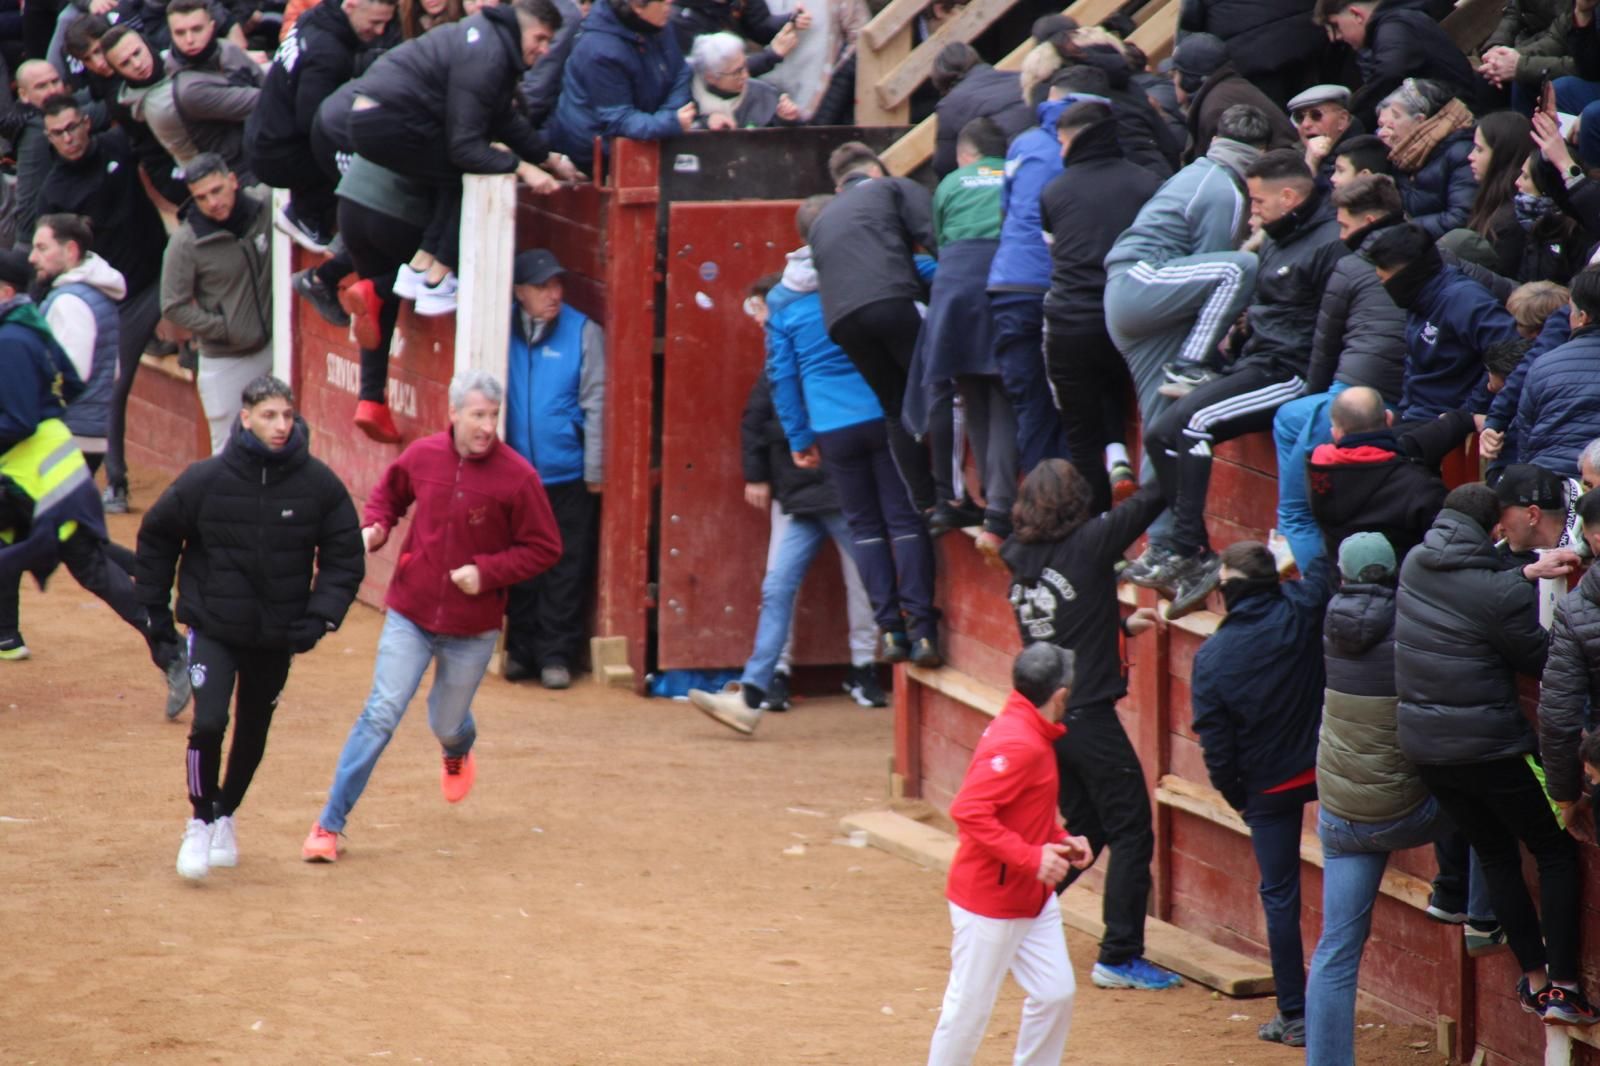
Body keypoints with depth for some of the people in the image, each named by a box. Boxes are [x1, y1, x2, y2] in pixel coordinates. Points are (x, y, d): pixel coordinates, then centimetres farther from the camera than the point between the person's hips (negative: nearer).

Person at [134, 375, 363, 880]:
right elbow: (156, 538, 3)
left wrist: (320, 618, -11)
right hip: (213, 628, -2)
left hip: (279, 635, 2)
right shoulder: (205, 480, -12)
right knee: (208, 722, -17)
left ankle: (226, 815, 39)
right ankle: (201, 821, 4)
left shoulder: (319, 484, -10)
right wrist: (155, 612, 4)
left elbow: (345, 559, 0)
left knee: (252, 733, 15)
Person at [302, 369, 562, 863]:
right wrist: (374, 527, -5)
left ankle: (458, 753, 57)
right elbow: (388, 494, 15)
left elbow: (545, 548, -8)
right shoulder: (422, 456, -6)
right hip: (410, 615, 0)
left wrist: (486, 571, -20)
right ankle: (329, 825, -6)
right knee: (381, 714, -11)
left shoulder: (517, 477, -15)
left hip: (472, 628, 0)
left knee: (446, 723, 16)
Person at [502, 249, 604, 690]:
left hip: (568, 476, -2)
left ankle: (556, 654, 9)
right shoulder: (506, 332, 1)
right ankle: (521, 650, 21)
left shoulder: (583, 332, -4)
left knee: (565, 571, 2)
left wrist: (595, 470, -5)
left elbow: (595, 402, -3)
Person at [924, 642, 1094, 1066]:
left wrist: (1060, 840, 5)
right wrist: (1032, 858, -30)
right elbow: (968, 811, -31)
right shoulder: (1017, 745, -24)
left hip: (1034, 901, 10)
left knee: (1056, 993, 10)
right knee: (970, 1006, 1)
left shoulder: (1032, 736, 8)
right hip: (990, 903, -10)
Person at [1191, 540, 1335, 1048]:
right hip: (1323, 768, 0)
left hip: (1267, 787, 0)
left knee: (1279, 896, 8)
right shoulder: (1298, 614, -13)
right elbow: (1322, 565, 2)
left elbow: (1215, 742, -8)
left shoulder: (1211, 657, -12)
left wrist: (1234, 794, 7)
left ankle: (1294, 1015, 11)